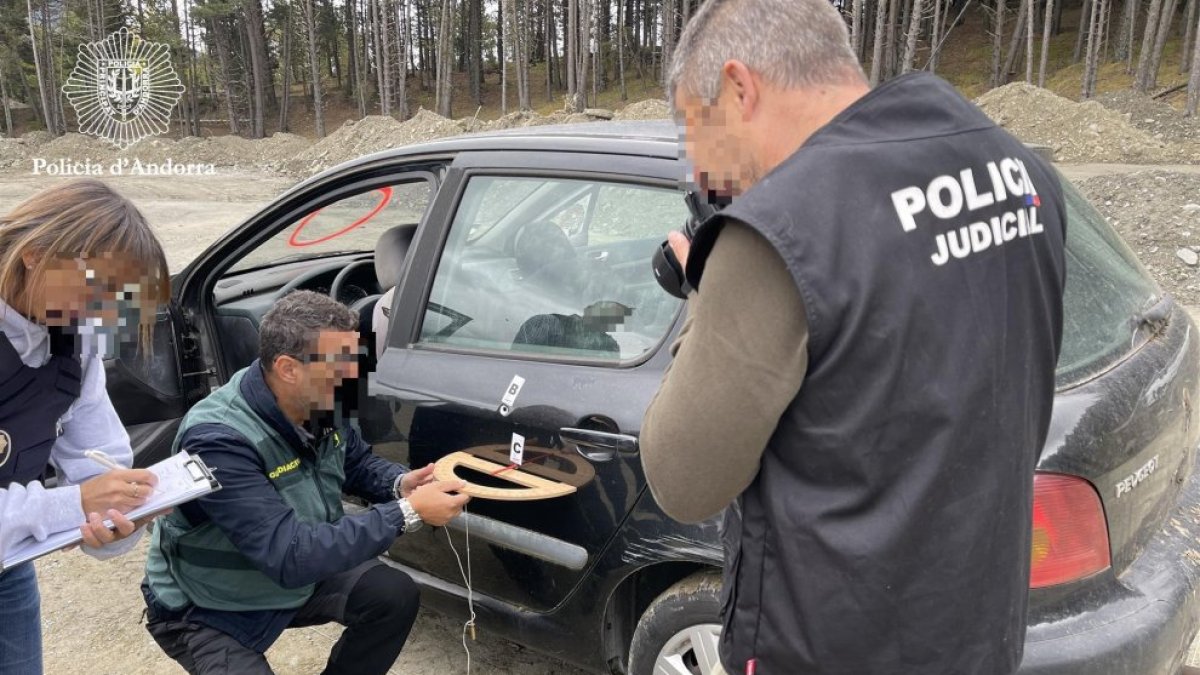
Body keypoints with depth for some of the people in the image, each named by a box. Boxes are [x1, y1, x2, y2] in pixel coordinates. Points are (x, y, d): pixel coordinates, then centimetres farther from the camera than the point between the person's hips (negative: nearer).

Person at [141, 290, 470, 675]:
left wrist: (401, 484, -17)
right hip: (207, 610, -6)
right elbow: (290, 556, -39)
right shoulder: (218, 440, -36)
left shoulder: (318, 403, -14)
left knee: (395, 595, -7)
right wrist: (408, 512, -39)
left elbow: (357, 463, 6)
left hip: (298, 574, 7)